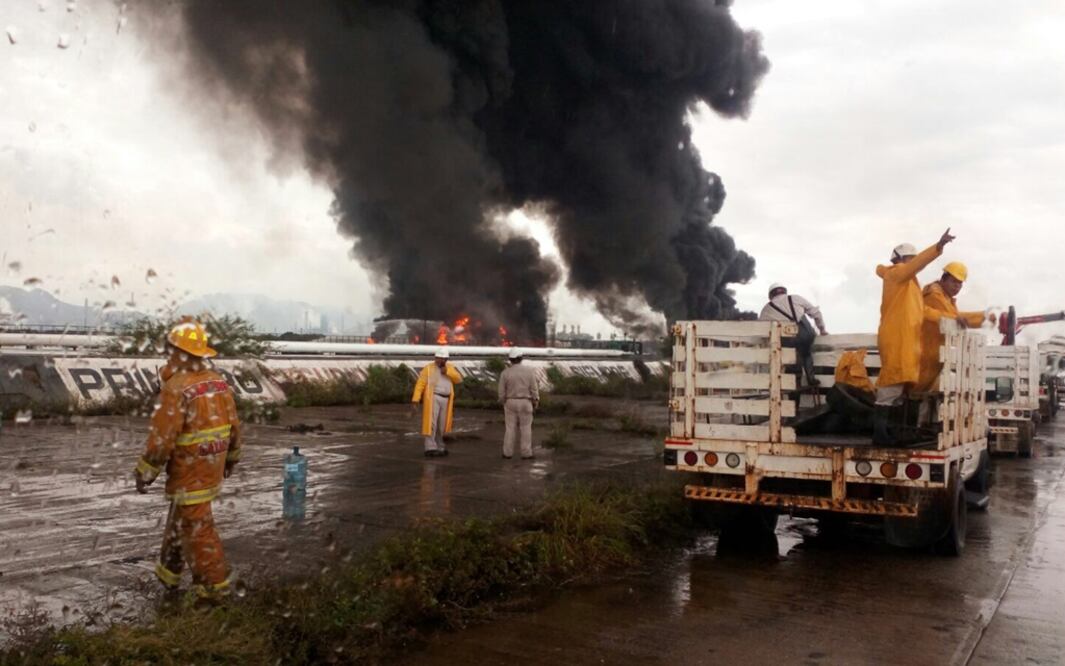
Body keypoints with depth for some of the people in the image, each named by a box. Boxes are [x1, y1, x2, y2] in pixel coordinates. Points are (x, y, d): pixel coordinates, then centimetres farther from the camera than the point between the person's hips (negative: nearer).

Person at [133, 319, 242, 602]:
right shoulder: (219, 383, 4)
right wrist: (231, 458, 24)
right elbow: (234, 426, 10)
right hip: (212, 470, 8)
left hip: (189, 475, -8)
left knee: (196, 528, 2)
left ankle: (214, 585, 9)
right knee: (179, 521, 22)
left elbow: (161, 438, -19)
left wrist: (145, 473, -8)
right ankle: (168, 576, 36)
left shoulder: (177, 388, -20)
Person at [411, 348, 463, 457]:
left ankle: (438, 446, 27)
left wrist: (448, 372, -11)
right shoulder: (428, 368, -2)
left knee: (441, 425, 12)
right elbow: (420, 385, -6)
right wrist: (415, 401, -13)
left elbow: (459, 379, 4)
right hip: (433, 398, -5)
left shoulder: (449, 367, 14)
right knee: (431, 423, -12)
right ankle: (430, 449, -13)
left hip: (445, 400, 5)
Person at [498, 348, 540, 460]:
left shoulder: (505, 373, -6)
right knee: (526, 428, 6)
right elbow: (534, 389, -7)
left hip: (510, 403, 1)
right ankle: (526, 454, 6)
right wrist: (535, 404, 2)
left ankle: (508, 453, 10)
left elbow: (502, 392, -3)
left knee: (511, 428, 9)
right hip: (525, 403, -1)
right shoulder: (529, 371, -8)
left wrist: (503, 405, 10)